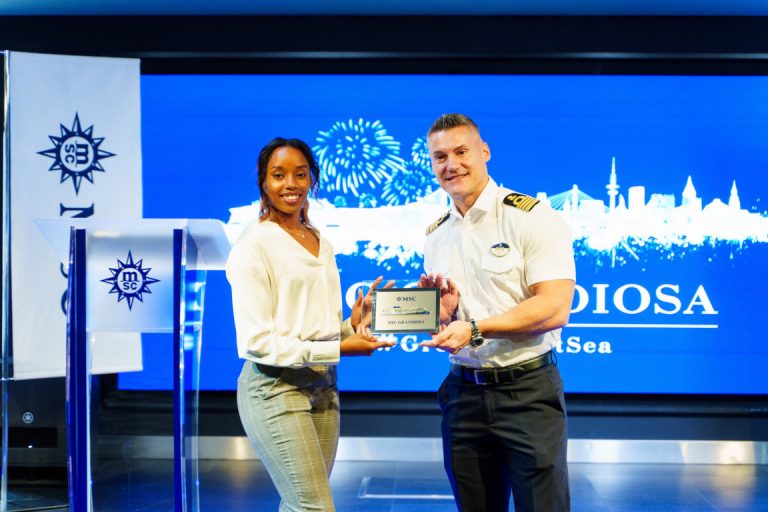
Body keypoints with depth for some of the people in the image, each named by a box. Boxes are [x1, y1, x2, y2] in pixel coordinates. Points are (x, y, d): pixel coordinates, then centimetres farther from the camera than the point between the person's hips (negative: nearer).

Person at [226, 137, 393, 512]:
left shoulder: (321, 244, 14)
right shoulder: (254, 245, -9)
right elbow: (257, 342, -14)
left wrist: (353, 326, -5)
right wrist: (340, 348, -16)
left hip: (323, 386, 7)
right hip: (276, 388, -7)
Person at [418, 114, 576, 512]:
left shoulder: (532, 218, -9)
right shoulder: (436, 236, 10)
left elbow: (555, 310, -18)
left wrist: (474, 329, -25)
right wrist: (441, 313, -6)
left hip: (527, 391, -5)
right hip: (463, 392, 6)